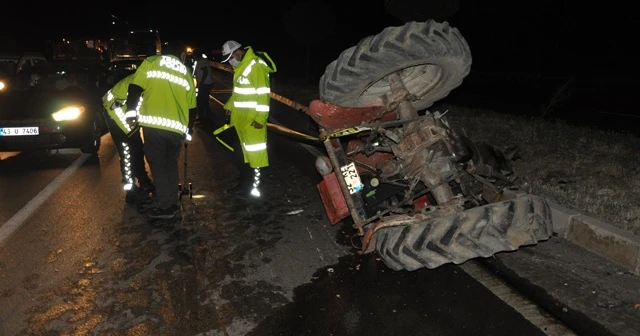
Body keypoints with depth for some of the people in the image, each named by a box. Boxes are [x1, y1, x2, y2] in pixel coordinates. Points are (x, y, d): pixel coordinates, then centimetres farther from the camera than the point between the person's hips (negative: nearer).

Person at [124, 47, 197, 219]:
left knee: (157, 164, 8)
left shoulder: (150, 62, 11)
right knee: (170, 163, 20)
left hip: (153, 124, -3)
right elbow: (192, 108, 22)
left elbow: (135, 88, -1)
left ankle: (165, 205, 9)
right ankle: (173, 203, 25)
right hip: (177, 128, 3)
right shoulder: (186, 73, 21)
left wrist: (131, 112, 5)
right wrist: (188, 132, 31)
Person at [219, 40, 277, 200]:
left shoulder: (256, 66, -17)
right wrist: (229, 105, 15)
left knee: (253, 153, -1)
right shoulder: (240, 67, 14)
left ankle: (253, 189, 9)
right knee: (239, 152, 17)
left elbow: (264, 94, -21)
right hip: (240, 118, 10)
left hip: (252, 119, -10)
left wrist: (260, 118, -23)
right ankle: (244, 183, 31)